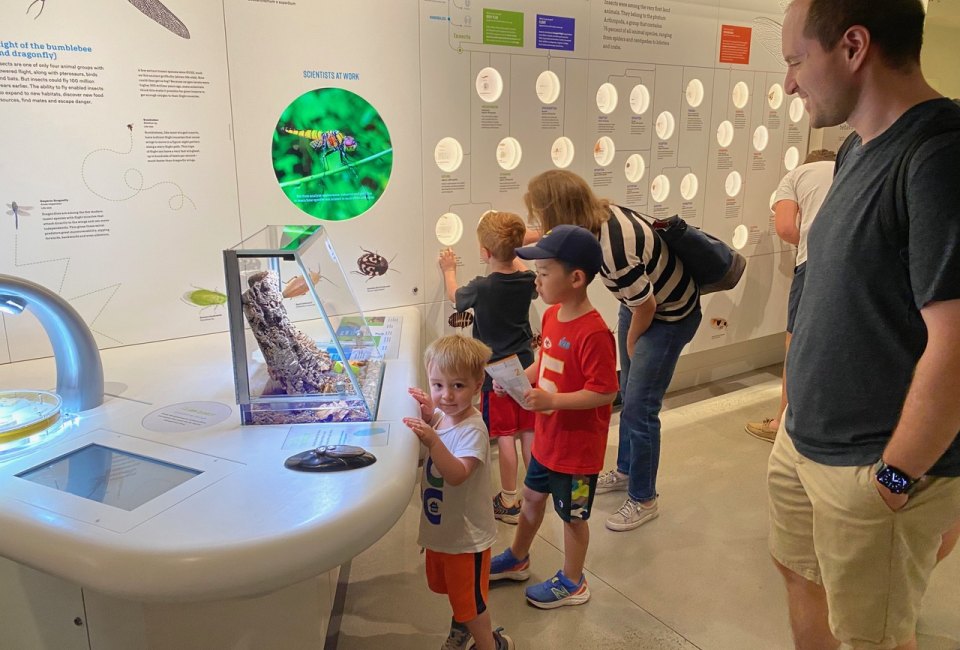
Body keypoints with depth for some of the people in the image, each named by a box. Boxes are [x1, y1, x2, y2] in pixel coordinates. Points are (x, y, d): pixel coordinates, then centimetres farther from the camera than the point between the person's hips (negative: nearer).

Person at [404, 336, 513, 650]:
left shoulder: (472, 429, -29)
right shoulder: (440, 416, -7)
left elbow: (457, 474, -39)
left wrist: (431, 440, -53)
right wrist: (428, 414, -12)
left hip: (466, 535, -8)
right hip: (441, 528, 8)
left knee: (469, 601, 12)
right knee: (446, 586, 30)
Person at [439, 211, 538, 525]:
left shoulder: (481, 288, -17)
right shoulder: (527, 281, -6)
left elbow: (454, 296, 6)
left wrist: (449, 270, 24)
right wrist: (511, 254, 32)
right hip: (526, 368, 5)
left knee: (505, 435, 3)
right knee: (529, 432, 14)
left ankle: (509, 501, 12)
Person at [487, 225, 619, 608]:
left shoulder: (593, 333, -28)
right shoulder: (552, 315, -1)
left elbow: (604, 392, -28)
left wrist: (551, 400, -31)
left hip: (577, 445, -8)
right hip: (547, 436, 9)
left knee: (572, 514, 12)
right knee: (532, 495, 25)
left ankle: (572, 583, 35)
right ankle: (517, 560, 48)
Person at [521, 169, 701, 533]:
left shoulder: (613, 251, -39)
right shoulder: (596, 214, -16)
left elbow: (646, 307, -24)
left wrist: (631, 345, -4)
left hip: (669, 316, -9)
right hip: (639, 301, 9)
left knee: (639, 408, -3)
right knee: (628, 395, 19)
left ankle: (643, 500, 15)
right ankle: (626, 471, 39)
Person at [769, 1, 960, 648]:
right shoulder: (860, 149, 6)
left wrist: (896, 477, -16)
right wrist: (801, 422, 13)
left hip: (873, 467, -8)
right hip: (803, 439, 8)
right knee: (800, 571, 25)